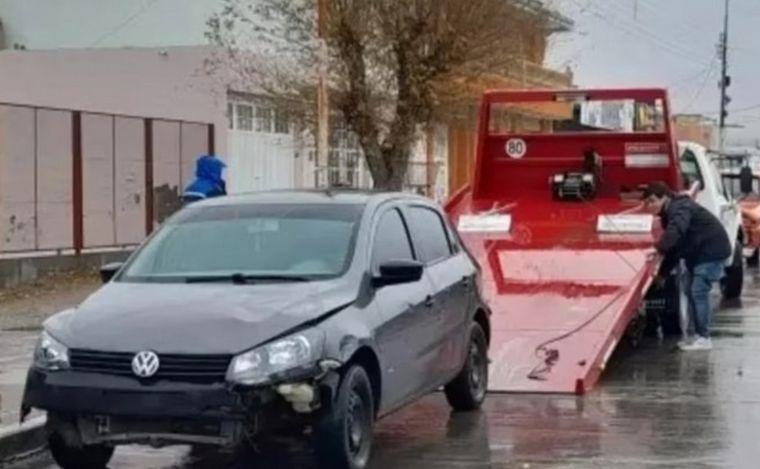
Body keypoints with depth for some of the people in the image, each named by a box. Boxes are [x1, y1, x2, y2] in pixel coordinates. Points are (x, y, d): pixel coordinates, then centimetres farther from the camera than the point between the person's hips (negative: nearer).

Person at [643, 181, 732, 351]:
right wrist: (662, 273, 15)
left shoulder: (679, 208, -19)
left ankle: (704, 338, -12)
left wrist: (658, 248, -50)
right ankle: (700, 335, 16)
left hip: (712, 251, -11)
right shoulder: (669, 214, 13)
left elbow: (676, 230, -40)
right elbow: (674, 247, 18)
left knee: (698, 292, -14)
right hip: (698, 253, 11)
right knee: (692, 292, 11)